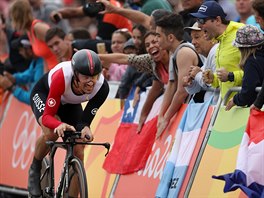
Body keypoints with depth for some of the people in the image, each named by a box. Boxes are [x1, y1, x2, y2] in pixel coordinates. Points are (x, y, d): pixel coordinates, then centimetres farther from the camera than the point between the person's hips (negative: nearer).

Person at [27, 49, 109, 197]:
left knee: (77, 152, -10)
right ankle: (35, 169, -4)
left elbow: (85, 120, -24)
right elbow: (47, 116, -39)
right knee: (51, 132, -33)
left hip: (70, 104, 4)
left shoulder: (102, 87, -33)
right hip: (44, 94, -4)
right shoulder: (62, 77, -43)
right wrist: (60, 125, -61)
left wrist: (85, 129, -48)